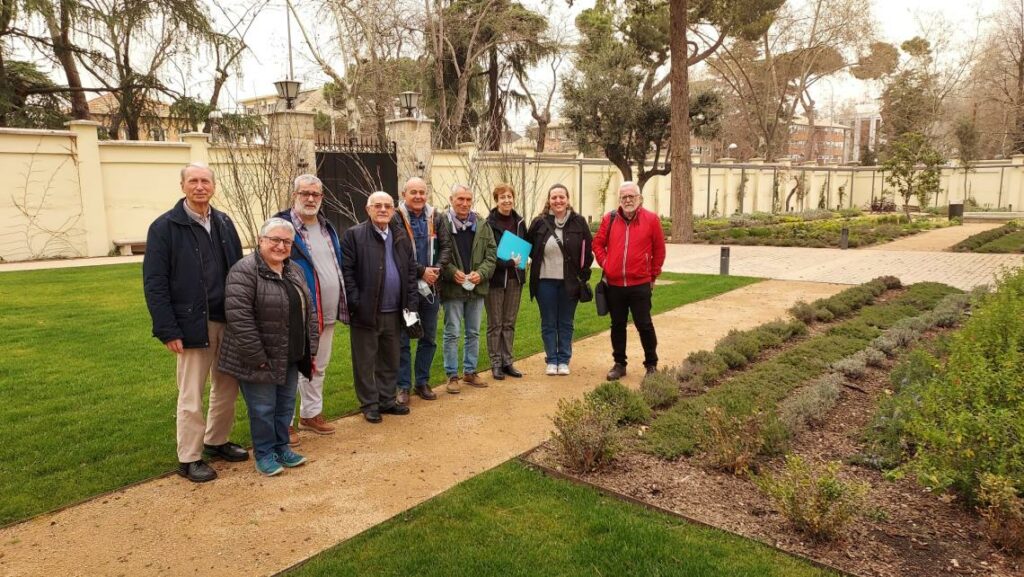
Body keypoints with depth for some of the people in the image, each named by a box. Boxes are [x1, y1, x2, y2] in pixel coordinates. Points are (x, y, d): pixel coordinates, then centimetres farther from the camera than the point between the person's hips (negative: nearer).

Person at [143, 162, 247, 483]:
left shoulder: (224, 224, 9)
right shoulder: (165, 227, -7)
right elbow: (154, 283, -9)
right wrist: (168, 330, -15)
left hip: (228, 322, 5)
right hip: (193, 324, -5)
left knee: (227, 386, 15)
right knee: (191, 396, 5)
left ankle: (217, 441, 34)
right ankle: (189, 459, 19)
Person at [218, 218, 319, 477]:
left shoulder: (295, 271, 8)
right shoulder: (244, 271, -16)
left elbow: (309, 311, 12)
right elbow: (239, 318, -22)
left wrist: (311, 350, 7)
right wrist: (257, 357, -21)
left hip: (290, 358, 7)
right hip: (260, 360, -7)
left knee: (286, 405, 17)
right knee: (263, 408, 6)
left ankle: (281, 447, 34)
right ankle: (264, 454, 24)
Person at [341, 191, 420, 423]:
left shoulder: (402, 238, 11)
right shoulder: (353, 235, -5)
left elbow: (411, 271, 12)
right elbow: (346, 271, -8)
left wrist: (411, 303, 5)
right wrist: (355, 302, -14)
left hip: (394, 313, 5)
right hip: (366, 312, -5)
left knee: (390, 360, 15)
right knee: (365, 362, 6)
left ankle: (387, 400, 28)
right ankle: (369, 404, 19)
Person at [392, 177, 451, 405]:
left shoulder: (435, 217, 5)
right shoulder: (396, 218, -10)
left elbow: (445, 247, 4)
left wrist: (437, 269, -13)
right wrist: (421, 271, -18)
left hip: (430, 287, 5)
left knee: (429, 339, 13)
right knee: (402, 339, 5)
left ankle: (422, 382, 27)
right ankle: (403, 386, 16)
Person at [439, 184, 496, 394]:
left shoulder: (482, 225, 5)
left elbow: (491, 253, 6)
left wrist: (481, 273, -10)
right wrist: (452, 272, -20)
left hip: (476, 288, 5)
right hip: (452, 288, -4)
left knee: (474, 333, 14)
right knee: (452, 333, 3)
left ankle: (470, 371, 28)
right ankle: (452, 376, 14)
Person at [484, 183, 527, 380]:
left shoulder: (519, 221, 7)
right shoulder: (489, 224, -11)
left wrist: (520, 260, -3)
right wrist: (508, 262, -23)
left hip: (515, 278, 5)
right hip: (495, 279, -5)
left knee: (509, 323, 12)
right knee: (495, 324, 4)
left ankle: (507, 362, 21)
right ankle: (496, 364, 13)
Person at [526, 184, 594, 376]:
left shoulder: (579, 222, -2)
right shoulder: (539, 223, -1)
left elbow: (587, 250, 3)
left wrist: (583, 274, -2)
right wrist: (539, 260, 0)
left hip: (569, 282, 0)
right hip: (546, 281, 0)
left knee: (566, 324, 10)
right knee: (548, 324, 8)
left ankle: (564, 361, 20)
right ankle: (551, 360, 20)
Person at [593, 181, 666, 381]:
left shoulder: (651, 219, -2)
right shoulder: (609, 219, 3)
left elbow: (659, 249, 3)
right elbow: (598, 244, 10)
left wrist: (653, 275, 5)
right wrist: (606, 265, 2)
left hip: (640, 284, -2)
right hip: (614, 284, 3)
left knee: (644, 325, 3)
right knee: (617, 325, 11)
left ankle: (651, 364, 19)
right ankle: (619, 364, 23)